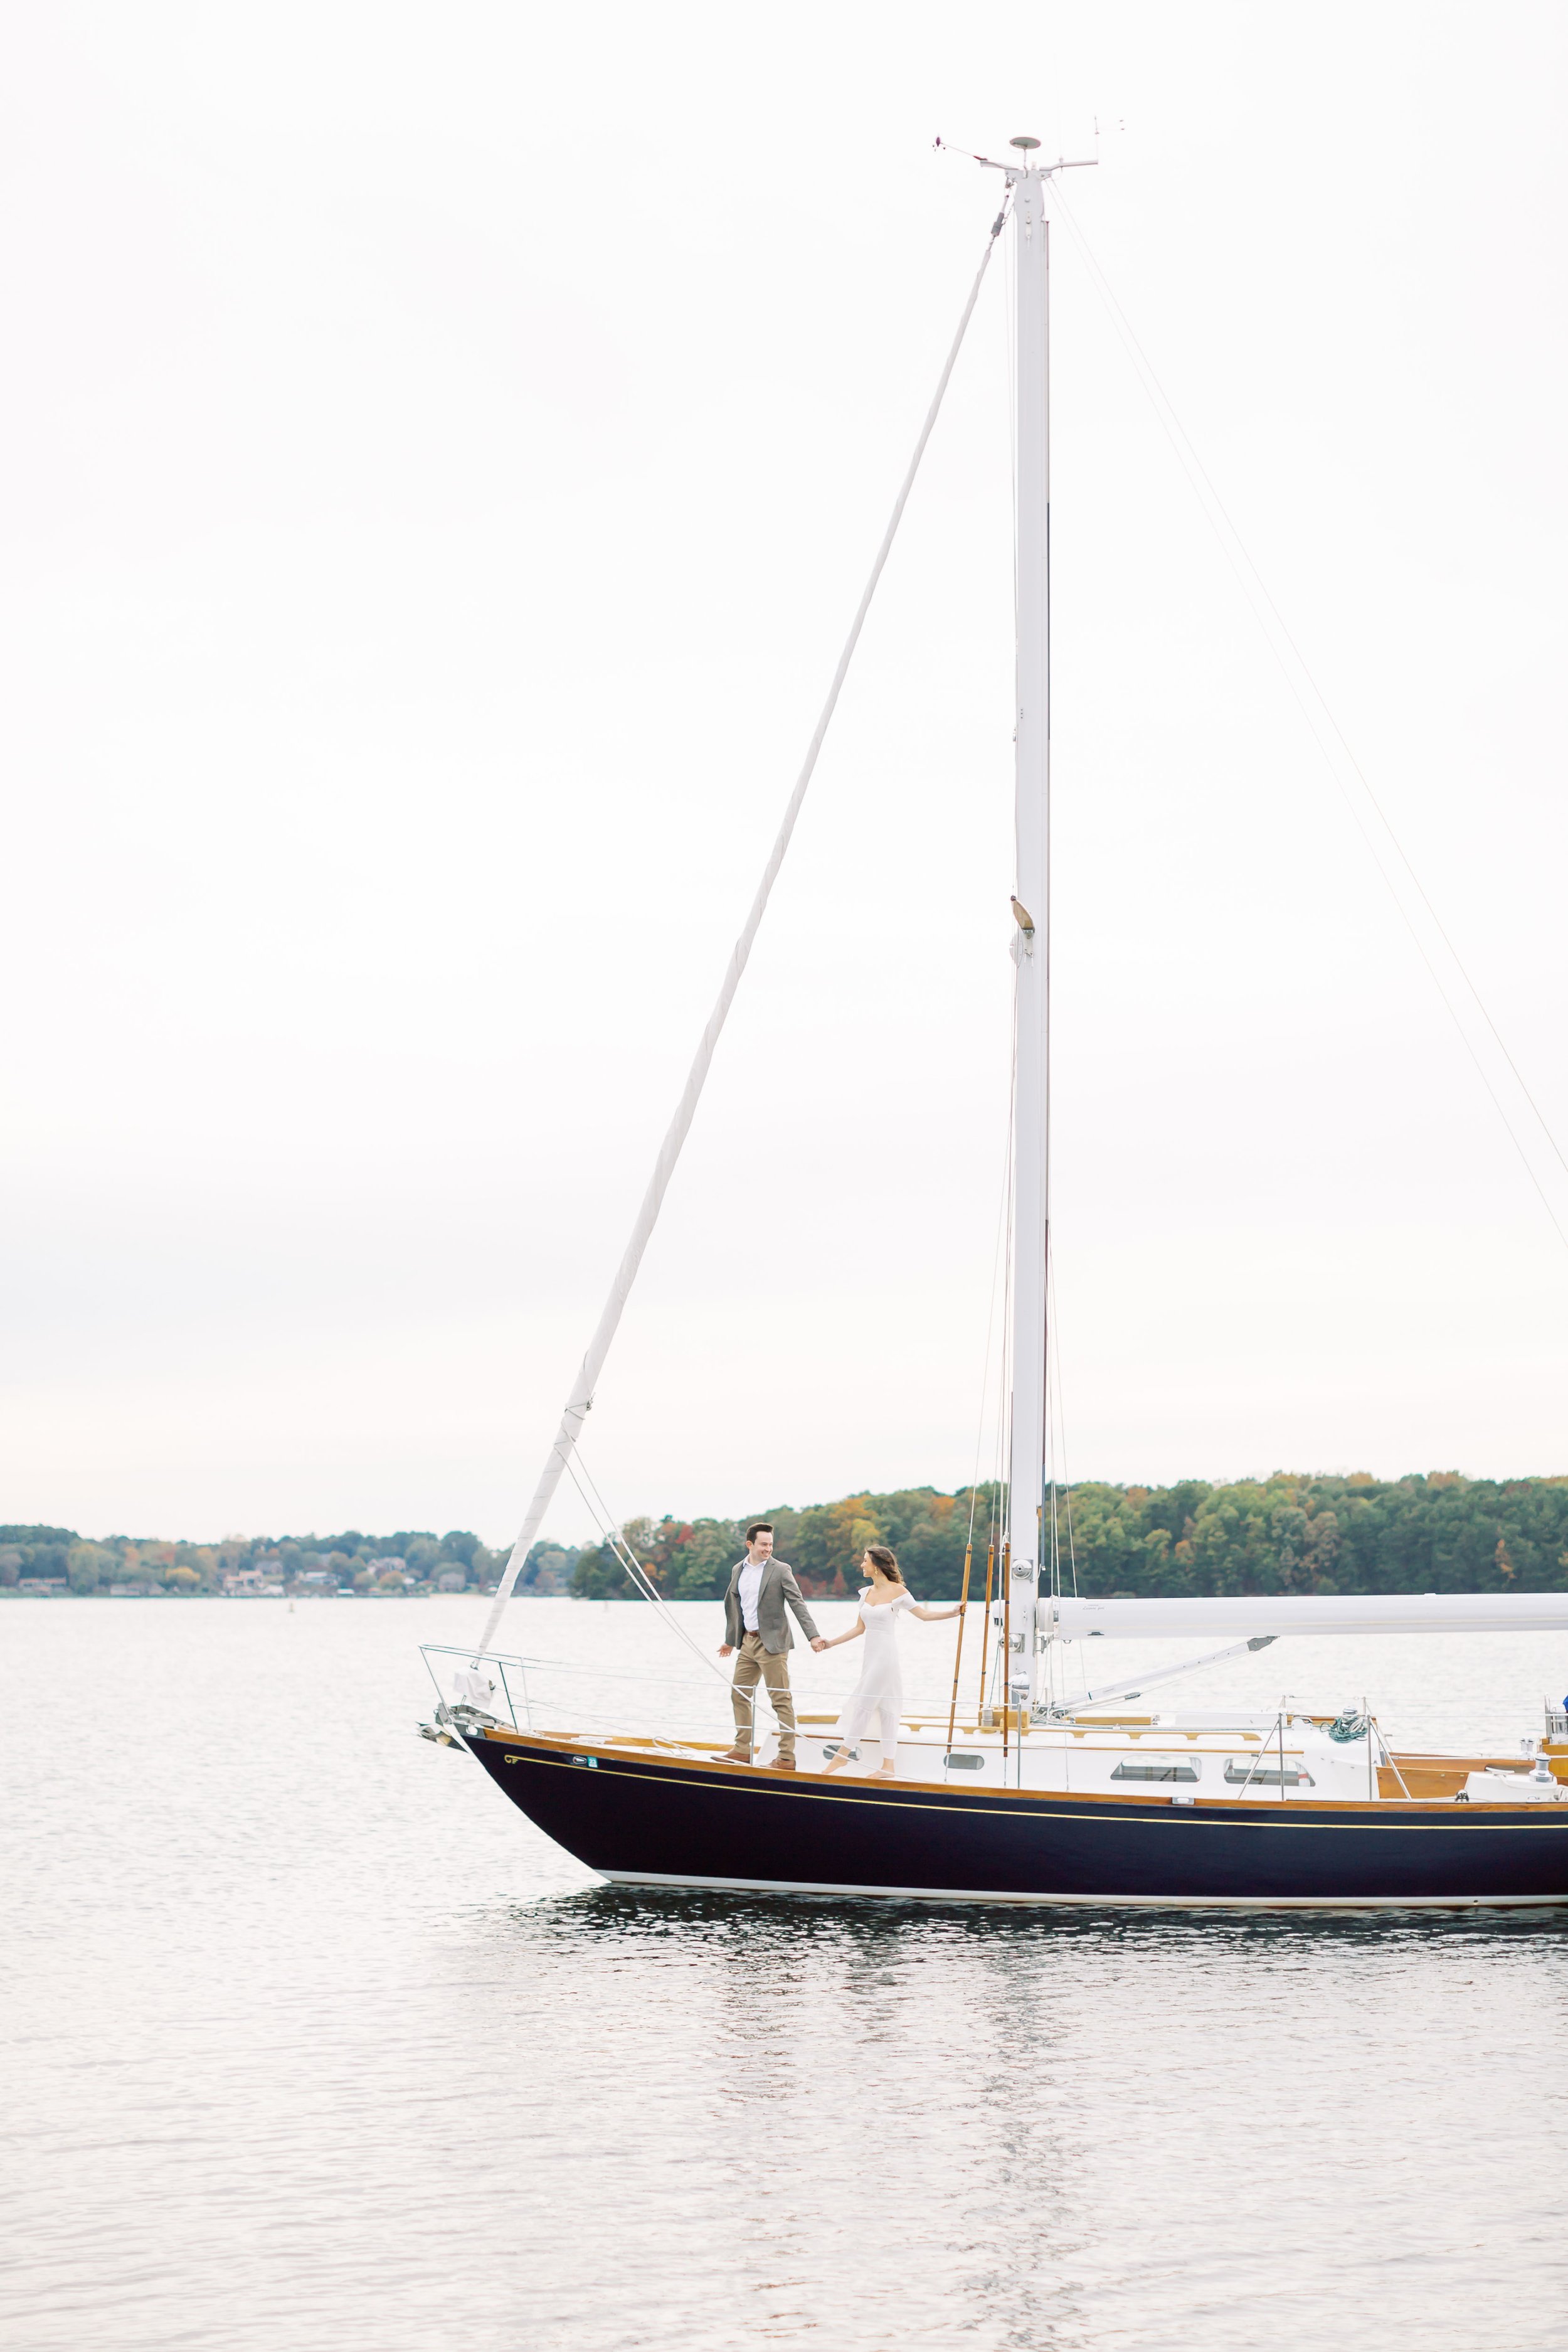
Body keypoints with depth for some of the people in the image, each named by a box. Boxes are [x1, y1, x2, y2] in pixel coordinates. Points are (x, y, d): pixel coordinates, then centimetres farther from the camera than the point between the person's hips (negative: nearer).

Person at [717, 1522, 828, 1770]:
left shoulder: (781, 1570, -7)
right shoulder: (738, 1570, 10)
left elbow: (798, 1604, -10)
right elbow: (733, 1607, 20)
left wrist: (813, 1636, -18)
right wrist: (730, 1640, 26)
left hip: (771, 1643, -7)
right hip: (748, 1642, 7)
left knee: (781, 1700, -5)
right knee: (739, 1694, 12)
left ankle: (787, 1757, -5)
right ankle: (742, 1750, 24)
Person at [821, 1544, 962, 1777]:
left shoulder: (897, 1591, -8)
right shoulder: (866, 1593, 12)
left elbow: (924, 1614, -5)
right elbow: (859, 1628, 17)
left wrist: (954, 1612, -16)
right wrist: (832, 1643, 17)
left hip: (885, 1655, -7)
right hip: (871, 1655, 7)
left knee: (864, 1705, -7)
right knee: (886, 1708, 7)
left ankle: (842, 1755, -3)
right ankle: (889, 1765, 7)